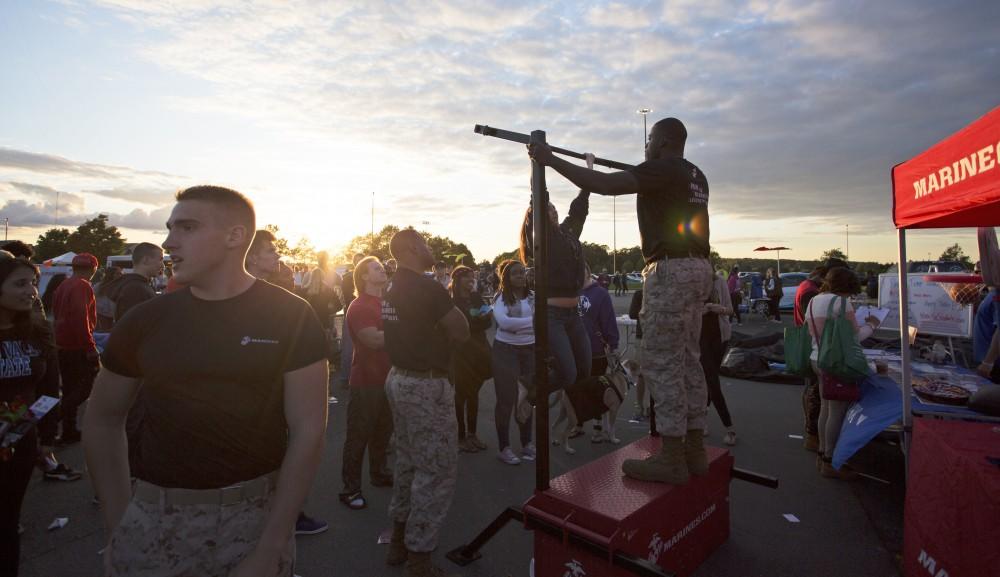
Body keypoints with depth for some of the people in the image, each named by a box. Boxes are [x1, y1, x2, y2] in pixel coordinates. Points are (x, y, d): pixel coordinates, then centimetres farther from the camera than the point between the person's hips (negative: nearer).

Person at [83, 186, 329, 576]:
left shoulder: (290, 317, -11)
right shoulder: (145, 320, -1)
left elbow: (309, 431, -13)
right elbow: (103, 419, 11)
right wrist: (117, 523, 5)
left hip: (258, 514, -2)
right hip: (155, 518, 3)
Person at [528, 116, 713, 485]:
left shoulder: (663, 169, -9)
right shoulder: (695, 176, 20)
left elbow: (605, 185, -20)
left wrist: (551, 159, -14)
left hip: (671, 270, -10)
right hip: (697, 268, 10)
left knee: (662, 364, -6)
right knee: (688, 361, 13)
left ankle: (671, 459, 1)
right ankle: (694, 449, 21)